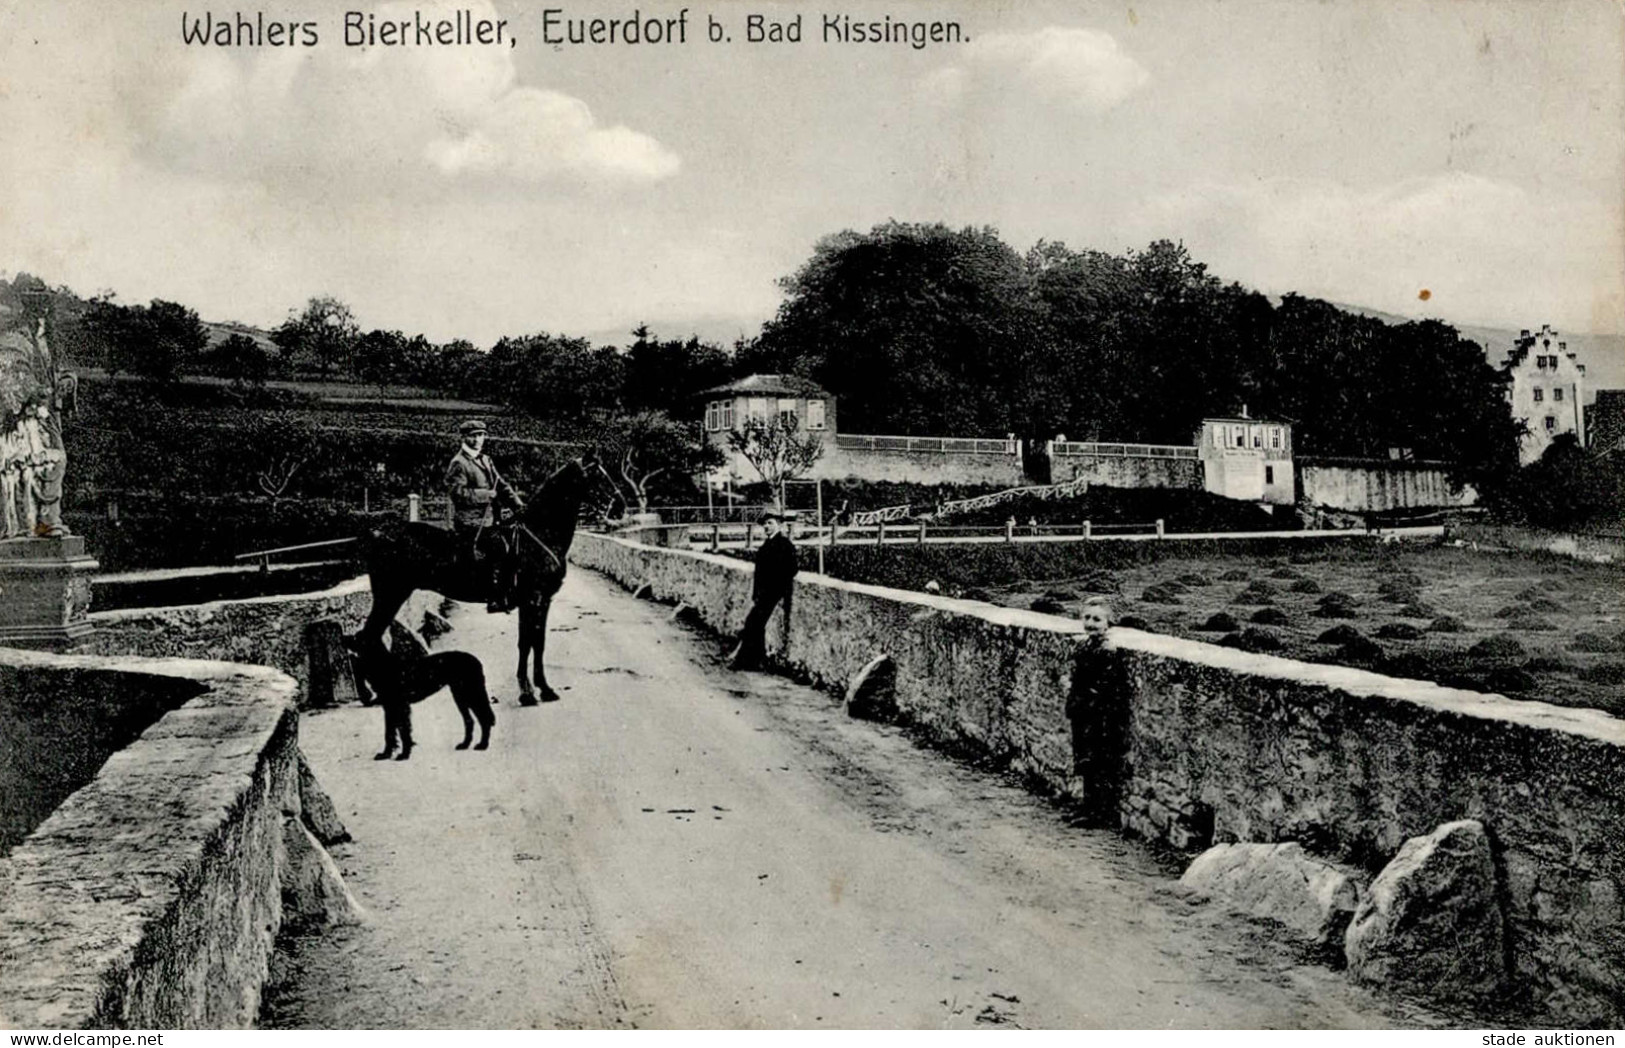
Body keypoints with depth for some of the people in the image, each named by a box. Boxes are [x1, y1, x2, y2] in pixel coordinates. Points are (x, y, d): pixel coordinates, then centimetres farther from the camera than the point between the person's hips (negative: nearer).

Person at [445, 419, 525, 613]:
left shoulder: (485, 460, 18)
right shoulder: (458, 463, -6)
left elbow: (501, 485, 15)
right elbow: (457, 492, -17)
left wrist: (517, 504, 0)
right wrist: (485, 494, -17)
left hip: (489, 519, 9)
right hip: (471, 523, -9)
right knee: (500, 548, -22)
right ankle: (498, 600, -19)